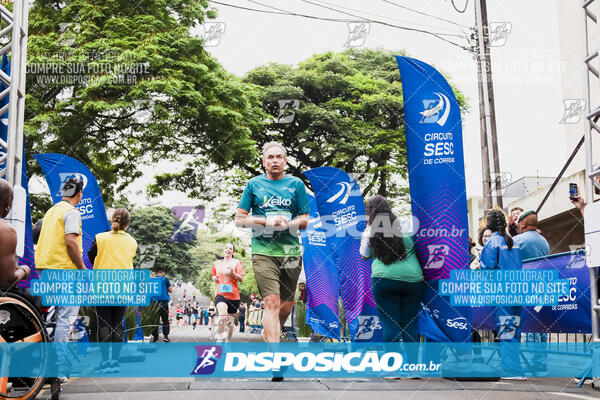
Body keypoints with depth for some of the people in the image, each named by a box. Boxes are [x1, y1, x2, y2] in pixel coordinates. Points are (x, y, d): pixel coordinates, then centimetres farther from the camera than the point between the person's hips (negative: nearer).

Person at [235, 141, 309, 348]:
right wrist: (267, 222, -10)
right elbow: (240, 219, 5)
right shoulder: (254, 184, 7)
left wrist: (288, 223, -13)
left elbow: (305, 220, 8)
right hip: (263, 252, -2)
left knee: (287, 303, 10)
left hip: (291, 251, 3)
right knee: (272, 302, -13)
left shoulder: (296, 184, 9)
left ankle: (269, 332, 38)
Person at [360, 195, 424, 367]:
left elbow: (364, 255, 16)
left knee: (390, 324, 0)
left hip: (384, 279, -2)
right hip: (413, 279, 2)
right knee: (410, 324, 8)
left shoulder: (370, 232, 3)